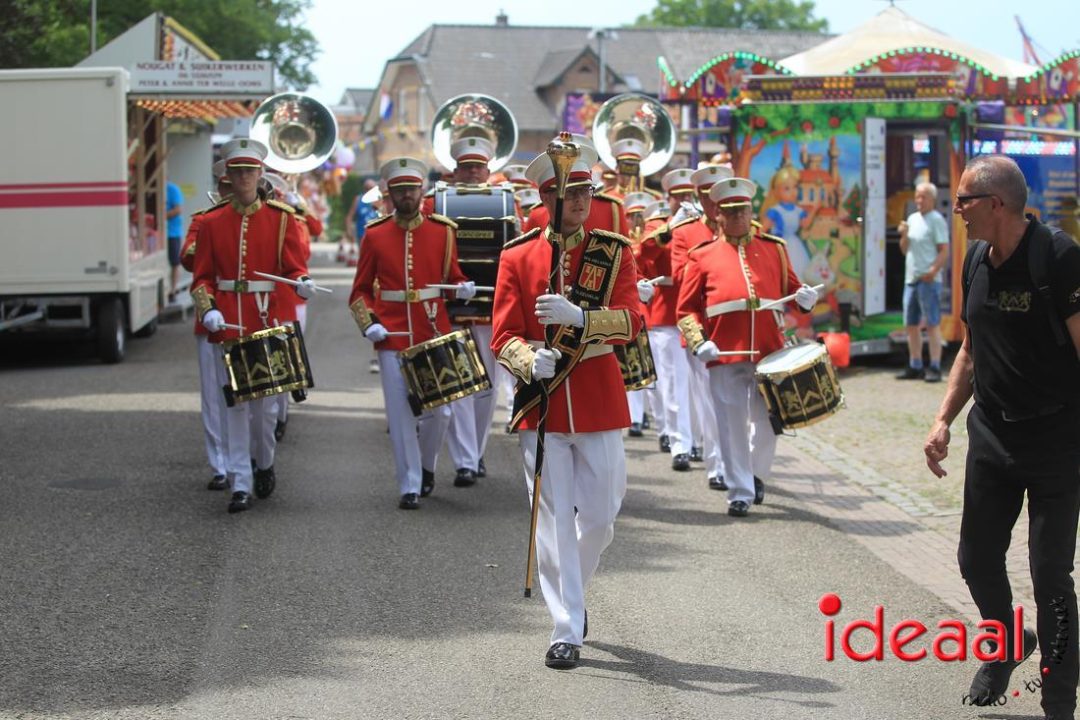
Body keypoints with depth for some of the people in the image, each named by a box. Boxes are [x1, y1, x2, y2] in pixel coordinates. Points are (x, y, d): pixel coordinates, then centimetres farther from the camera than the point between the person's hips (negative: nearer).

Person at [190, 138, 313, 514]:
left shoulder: (281, 218, 2)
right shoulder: (211, 223, 6)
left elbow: (294, 267, -3)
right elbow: (203, 277, 5)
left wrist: (302, 283, -25)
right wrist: (208, 309, -12)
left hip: (268, 317, -1)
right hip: (228, 321, 1)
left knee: (263, 396, 5)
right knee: (235, 401, -1)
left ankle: (265, 464, 30)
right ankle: (240, 483, 2)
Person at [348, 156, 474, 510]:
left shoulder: (442, 231, 4)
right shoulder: (375, 235, 3)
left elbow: (453, 276, 13)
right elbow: (361, 290, 7)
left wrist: (463, 288, -10)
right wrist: (369, 323, -8)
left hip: (435, 334, 1)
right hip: (392, 336, -1)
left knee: (438, 410, 3)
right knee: (400, 413, 0)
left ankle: (426, 464, 31)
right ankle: (410, 486, 9)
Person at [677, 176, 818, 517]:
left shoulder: (773, 249, 14)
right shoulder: (702, 256, 8)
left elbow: (790, 288, 19)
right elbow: (687, 308, 6)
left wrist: (804, 297, -4)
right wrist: (698, 342, -9)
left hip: (770, 350, 2)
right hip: (725, 352, -2)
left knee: (766, 421, 8)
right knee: (733, 425, 1)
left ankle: (756, 474, 32)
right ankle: (740, 492, 9)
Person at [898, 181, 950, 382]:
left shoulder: (937, 220, -5)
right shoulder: (912, 219, 16)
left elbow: (944, 251, -11)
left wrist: (933, 271, -23)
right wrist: (904, 235, 1)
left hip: (928, 280, -8)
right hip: (910, 279, 8)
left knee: (932, 324, -7)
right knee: (911, 324, 11)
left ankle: (935, 368, -6)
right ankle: (915, 367, 19)